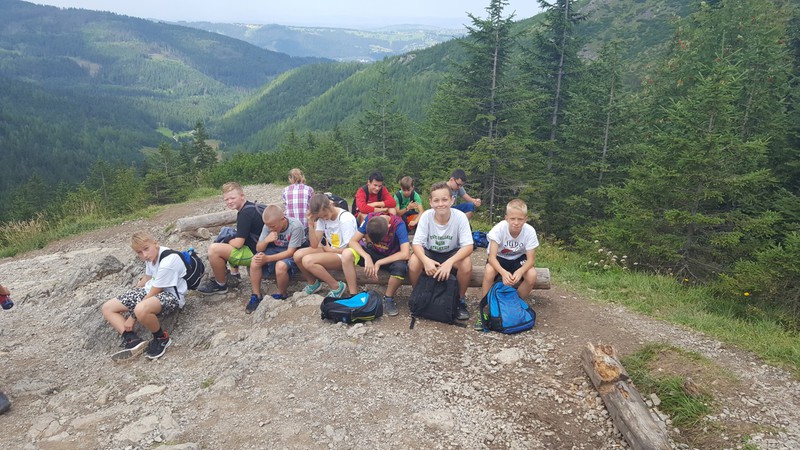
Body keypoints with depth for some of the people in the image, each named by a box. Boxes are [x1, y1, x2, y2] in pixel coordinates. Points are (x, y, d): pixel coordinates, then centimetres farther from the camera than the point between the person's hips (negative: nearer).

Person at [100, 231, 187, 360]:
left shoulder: (167, 263, -27)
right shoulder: (151, 256, 0)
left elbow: (152, 294, -22)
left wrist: (132, 316, -15)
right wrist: (129, 296, 23)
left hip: (171, 295, -10)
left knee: (141, 310, -42)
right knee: (107, 308, 4)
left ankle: (161, 338, -14)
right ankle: (132, 340, -12)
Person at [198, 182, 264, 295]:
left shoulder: (246, 213, -21)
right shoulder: (248, 207, 10)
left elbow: (238, 243, -23)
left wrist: (226, 240, -3)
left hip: (254, 253, -11)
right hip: (252, 247, 11)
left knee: (214, 249, -20)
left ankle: (221, 285, -3)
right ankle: (234, 272, 23)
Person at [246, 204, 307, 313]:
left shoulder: (296, 226, -26)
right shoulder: (268, 226, -12)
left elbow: (290, 252, -25)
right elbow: (258, 249, -5)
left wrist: (267, 259, -33)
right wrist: (266, 240, -28)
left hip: (293, 255, -5)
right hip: (275, 250, 5)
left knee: (280, 265, -36)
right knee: (255, 260, -22)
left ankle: (281, 295, -7)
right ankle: (256, 296, -5)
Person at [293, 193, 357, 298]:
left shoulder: (346, 219, -22)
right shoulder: (322, 217, -1)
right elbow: (314, 245, -6)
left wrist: (330, 250, -7)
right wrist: (311, 224, -17)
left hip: (344, 255, -7)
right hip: (329, 250, 7)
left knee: (308, 261, -26)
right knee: (298, 255, -13)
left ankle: (337, 287, -9)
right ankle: (313, 283, 14)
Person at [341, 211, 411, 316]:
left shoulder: (398, 225, -29)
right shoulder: (370, 218, -20)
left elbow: (405, 254, -35)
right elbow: (353, 241, -16)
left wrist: (379, 263, -30)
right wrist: (367, 257, -33)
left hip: (391, 257, -3)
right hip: (373, 253, 3)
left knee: (401, 267, -38)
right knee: (346, 255, -24)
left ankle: (388, 299, -10)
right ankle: (354, 296, -12)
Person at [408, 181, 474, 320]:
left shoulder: (460, 216, -24)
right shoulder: (426, 216, -21)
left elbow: (468, 246, -27)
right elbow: (417, 243, -21)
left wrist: (450, 262, -43)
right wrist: (425, 260, -42)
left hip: (452, 253, 0)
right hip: (430, 252, 1)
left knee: (466, 264, -32)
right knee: (413, 263, -30)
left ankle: (461, 299, -4)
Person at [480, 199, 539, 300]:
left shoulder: (530, 231, -23)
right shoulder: (499, 229, -28)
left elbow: (531, 259, -19)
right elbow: (492, 257, -28)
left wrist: (520, 271, -41)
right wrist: (503, 272, -48)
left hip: (518, 259, 2)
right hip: (499, 258, -2)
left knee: (532, 275, -26)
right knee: (489, 272, -32)